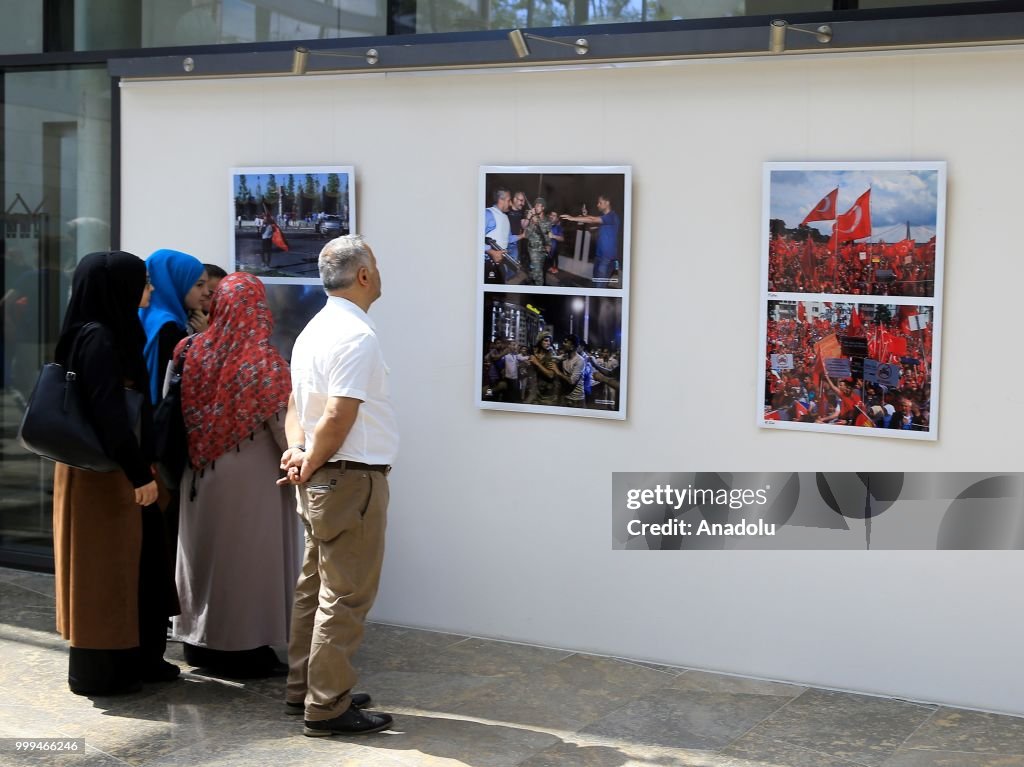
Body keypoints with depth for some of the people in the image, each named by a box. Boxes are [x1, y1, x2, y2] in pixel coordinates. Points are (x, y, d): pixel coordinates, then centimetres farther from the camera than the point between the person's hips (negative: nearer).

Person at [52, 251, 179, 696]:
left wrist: (143, 464, 17)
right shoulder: (97, 339, -19)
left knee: (136, 563, 16)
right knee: (103, 567, 1)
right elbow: (108, 412, -24)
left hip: (118, 469, 10)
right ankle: (97, 672, 12)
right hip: (102, 474, -10)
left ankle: (138, 658, 27)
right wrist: (139, 473, -24)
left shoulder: (115, 334, 11)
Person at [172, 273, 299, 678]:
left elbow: (179, 411, 4)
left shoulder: (194, 352, -4)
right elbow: (283, 425, -13)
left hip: (202, 475, 4)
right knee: (247, 557, 6)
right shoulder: (265, 363, -15)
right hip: (251, 477, -4)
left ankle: (200, 641, 27)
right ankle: (244, 648, 12)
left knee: (205, 550, 16)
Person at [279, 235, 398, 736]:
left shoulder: (313, 330, 13)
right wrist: (311, 467, -10)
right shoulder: (357, 336, -18)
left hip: (322, 480, 10)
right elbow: (338, 418, -23)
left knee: (316, 587, 17)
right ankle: (327, 707, 3)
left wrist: (297, 450, -2)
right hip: (353, 479, -10)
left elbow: (295, 404, 14)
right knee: (346, 596, -3)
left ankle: (304, 688, 27)